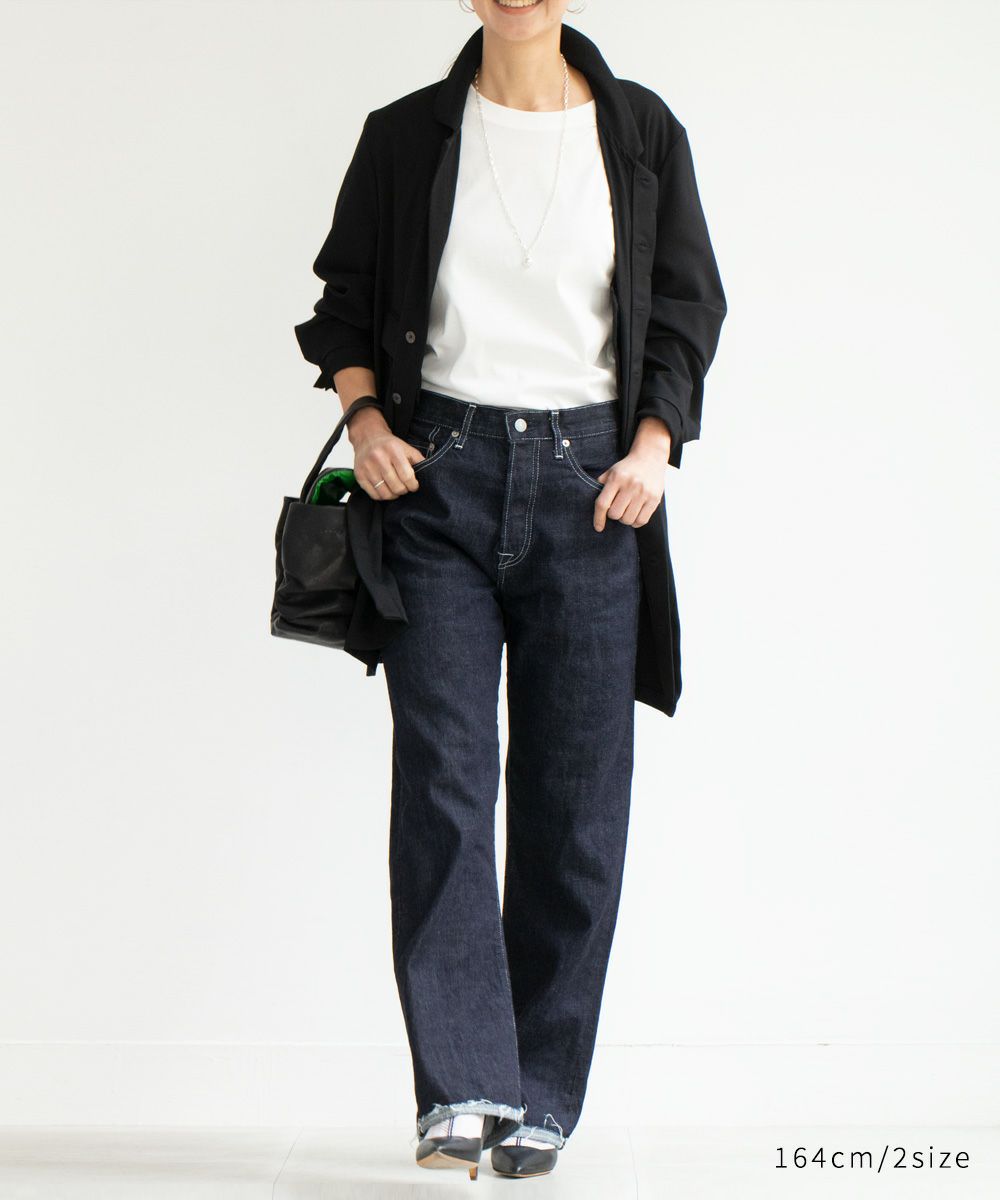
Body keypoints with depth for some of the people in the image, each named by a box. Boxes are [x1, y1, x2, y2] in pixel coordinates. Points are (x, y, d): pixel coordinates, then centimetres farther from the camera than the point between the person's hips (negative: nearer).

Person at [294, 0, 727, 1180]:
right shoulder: (406, 134, 7)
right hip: (439, 472, 0)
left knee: (572, 793, 1)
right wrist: (364, 420, -3)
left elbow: (690, 302, 10)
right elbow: (344, 293, 13)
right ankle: (463, 1088, -6)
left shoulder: (640, 130, 8)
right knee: (441, 775, -9)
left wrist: (653, 445, -4)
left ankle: (540, 1099, 12)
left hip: (588, 477, 1)